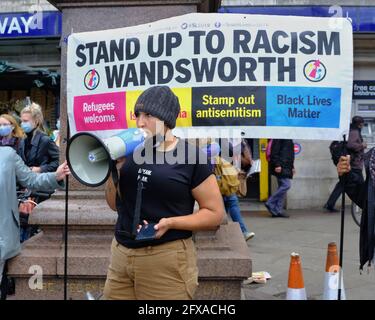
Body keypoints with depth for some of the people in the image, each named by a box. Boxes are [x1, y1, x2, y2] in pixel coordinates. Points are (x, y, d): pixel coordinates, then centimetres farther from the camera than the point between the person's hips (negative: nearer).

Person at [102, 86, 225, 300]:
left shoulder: (191, 156, -8)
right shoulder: (131, 150, 7)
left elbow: (215, 214, -6)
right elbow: (116, 204, 12)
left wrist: (170, 222, -19)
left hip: (167, 260, -5)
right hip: (121, 254, 5)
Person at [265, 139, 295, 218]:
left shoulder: (289, 140, 20)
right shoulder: (279, 137, -8)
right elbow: (274, 151, -15)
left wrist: (292, 167, 20)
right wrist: (277, 165, -21)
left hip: (286, 167, 9)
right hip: (281, 167, -9)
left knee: (283, 187, 7)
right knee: (286, 185, -15)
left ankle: (277, 211, 8)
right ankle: (270, 203, -6)